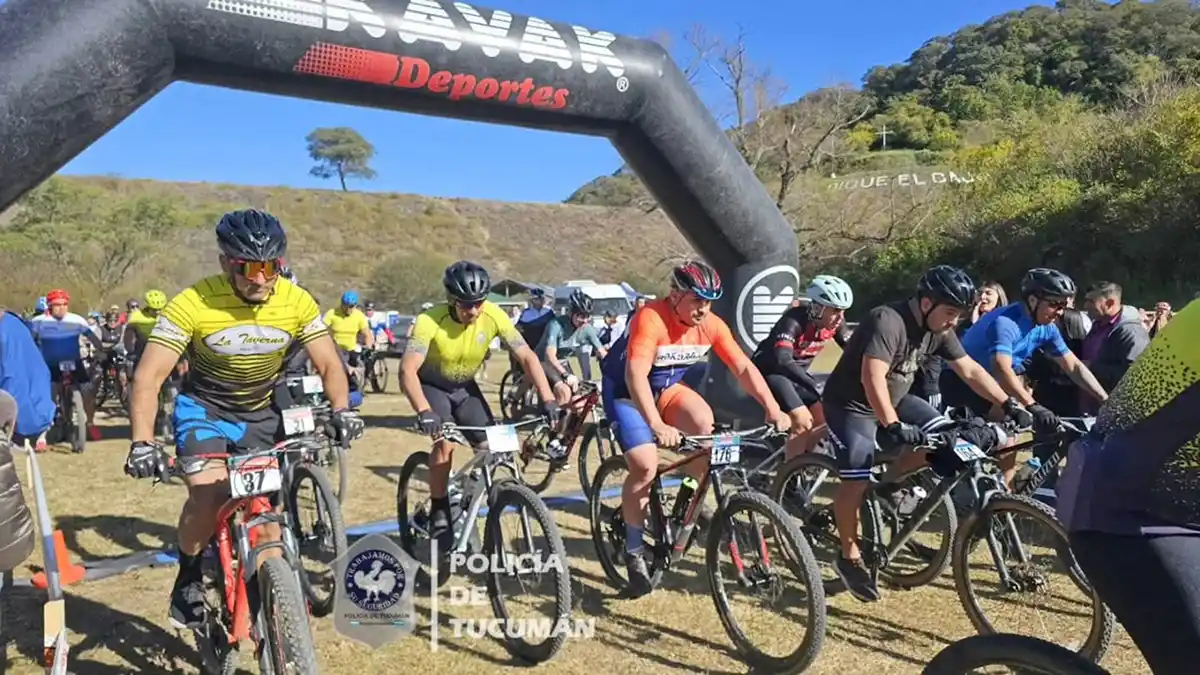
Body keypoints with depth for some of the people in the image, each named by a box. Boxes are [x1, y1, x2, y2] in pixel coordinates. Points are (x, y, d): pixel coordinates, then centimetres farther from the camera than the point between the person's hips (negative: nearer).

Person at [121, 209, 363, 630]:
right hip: (204, 408, -2)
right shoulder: (192, 303, -26)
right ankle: (189, 576, 6)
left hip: (261, 413, 2)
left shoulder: (297, 302, -19)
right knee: (208, 497, -23)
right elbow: (148, 377, -25)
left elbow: (329, 365, -12)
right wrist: (142, 442, -38)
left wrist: (341, 409, -31)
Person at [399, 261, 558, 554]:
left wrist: (547, 398, -33)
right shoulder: (429, 321, -32)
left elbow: (527, 357, -21)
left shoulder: (493, 316, -23)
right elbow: (408, 370, -39)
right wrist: (424, 412, -55)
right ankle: (439, 514, -8)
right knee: (445, 443, -27)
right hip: (431, 386, -3)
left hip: (465, 387, 4)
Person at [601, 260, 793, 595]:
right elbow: (635, 375, -40)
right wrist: (657, 425, -51)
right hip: (624, 390, -5)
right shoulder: (650, 319, -30)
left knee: (703, 420, -25)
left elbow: (744, 367, -11)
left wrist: (773, 410, -21)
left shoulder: (712, 325, -12)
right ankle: (633, 552, 0)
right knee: (646, 466, -19)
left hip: (666, 388, 5)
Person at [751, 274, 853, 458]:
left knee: (826, 416, -2)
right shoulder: (794, 321, -31)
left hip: (797, 373, 7)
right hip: (771, 371, -7)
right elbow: (782, 361, -43)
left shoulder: (835, 322, -10)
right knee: (803, 421, -20)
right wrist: (815, 387, -49)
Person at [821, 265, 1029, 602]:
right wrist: (893, 426, -48)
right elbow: (872, 378, -39)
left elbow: (970, 370, 1)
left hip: (894, 398, 8)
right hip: (851, 405, -7)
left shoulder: (939, 330, -4)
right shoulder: (888, 321, -28)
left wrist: (1010, 405, -5)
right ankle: (849, 557, 1)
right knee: (857, 479, -17)